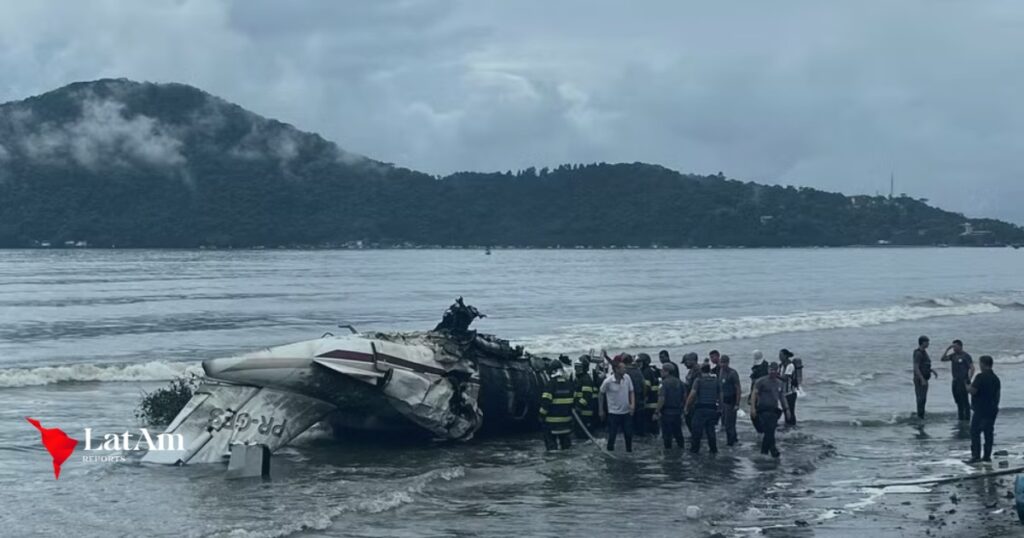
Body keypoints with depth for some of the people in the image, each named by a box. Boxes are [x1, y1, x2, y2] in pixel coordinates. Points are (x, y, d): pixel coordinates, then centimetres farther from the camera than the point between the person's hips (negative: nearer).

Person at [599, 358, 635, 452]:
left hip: (626, 412, 3)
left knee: (629, 434, 7)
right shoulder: (608, 381, -17)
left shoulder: (627, 378, -7)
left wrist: (633, 404, -13)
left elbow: (631, 392, 4)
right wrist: (601, 410, 5)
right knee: (612, 435, 1)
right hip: (614, 412, -3)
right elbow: (601, 394, -1)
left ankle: (629, 451, 24)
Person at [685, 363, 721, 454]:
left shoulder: (698, 380, -6)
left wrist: (687, 406, -3)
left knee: (697, 430, 3)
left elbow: (692, 395, -12)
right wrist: (720, 408, 16)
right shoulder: (716, 381, 8)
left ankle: (694, 449, 5)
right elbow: (720, 396, 9)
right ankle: (713, 449, 13)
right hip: (712, 408, 4)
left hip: (700, 409, -4)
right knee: (711, 430, 12)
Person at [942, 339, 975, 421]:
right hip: (955, 381, 7)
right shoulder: (953, 355, 11)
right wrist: (947, 349, -2)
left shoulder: (966, 356, -8)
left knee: (964, 401, -6)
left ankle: (967, 419, -2)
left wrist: (968, 380, -18)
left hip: (963, 381, -7)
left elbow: (972, 368, -12)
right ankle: (960, 418, 21)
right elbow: (943, 359, 5)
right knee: (958, 401, 12)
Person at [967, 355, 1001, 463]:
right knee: (989, 433, 12)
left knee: (975, 432, -4)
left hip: (981, 410, -8)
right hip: (992, 410, 8)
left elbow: (973, 391, -20)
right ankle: (987, 456, 13)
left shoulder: (980, 377, -15)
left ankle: (975, 455, -11)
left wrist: (967, 388, 1)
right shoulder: (996, 378, 11)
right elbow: (998, 394, 17)